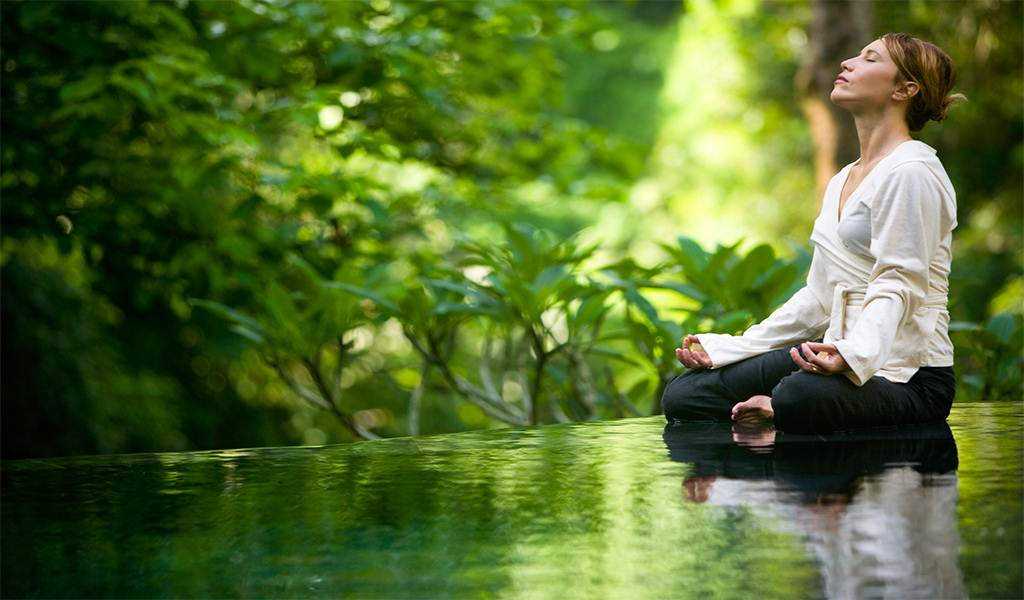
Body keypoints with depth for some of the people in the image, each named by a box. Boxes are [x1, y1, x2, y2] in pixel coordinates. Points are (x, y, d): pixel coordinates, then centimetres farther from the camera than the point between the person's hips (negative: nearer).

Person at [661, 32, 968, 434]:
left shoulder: (911, 172, -10)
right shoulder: (842, 181, 20)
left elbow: (896, 288, -19)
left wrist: (852, 354, -38)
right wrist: (728, 349, 13)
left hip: (907, 376, -8)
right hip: (840, 355, 9)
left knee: (797, 399, -41)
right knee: (683, 396, -5)